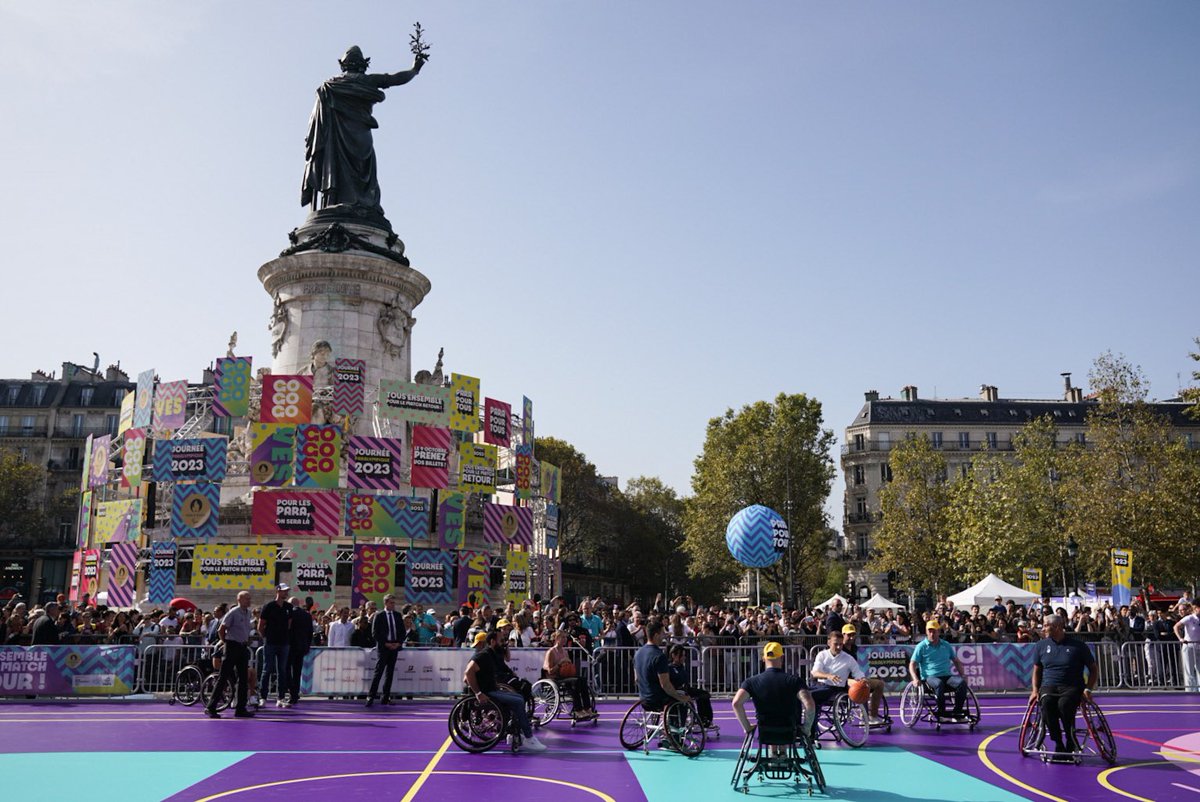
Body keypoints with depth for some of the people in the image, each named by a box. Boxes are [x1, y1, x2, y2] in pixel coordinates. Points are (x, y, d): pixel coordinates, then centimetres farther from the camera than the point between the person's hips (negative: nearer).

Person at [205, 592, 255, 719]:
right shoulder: (233, 613, -11)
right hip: (232, 646, -8)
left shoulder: (248, 613, 11)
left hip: (243, 647, 8)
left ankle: (241, 709, 12)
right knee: (223, 677, -6)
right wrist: (224, 642, -2)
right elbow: (221, 630, -11)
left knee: (244, 679, 7)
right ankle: (211, 707, -1)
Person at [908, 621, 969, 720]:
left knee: (962, 682, -27)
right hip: (930, 677, -4)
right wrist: (915, 679, -15)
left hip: (947, 676, 4)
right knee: (939, 684, -39)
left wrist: (963, 675, 10)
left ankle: (957, 713, -19)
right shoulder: (921, 646, 6)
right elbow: (912, 664, 2)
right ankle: (941, 712, -26)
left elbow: (956, 661, 26)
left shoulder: (946, 646, 18)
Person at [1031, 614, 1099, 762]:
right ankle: (1059, 745, -21)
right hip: (1049, 685, 2)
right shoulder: (1042, 645, 11)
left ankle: (1071, 744, -14)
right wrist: (1035, 690, 4)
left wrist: (1088, 689, -6)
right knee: (1046, 703, -34)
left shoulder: (1078, 646, 1)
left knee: (1064, 704, -37)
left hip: (1072, 687, -2)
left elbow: (1093, 670, 9)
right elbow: (1037, 670, 18)